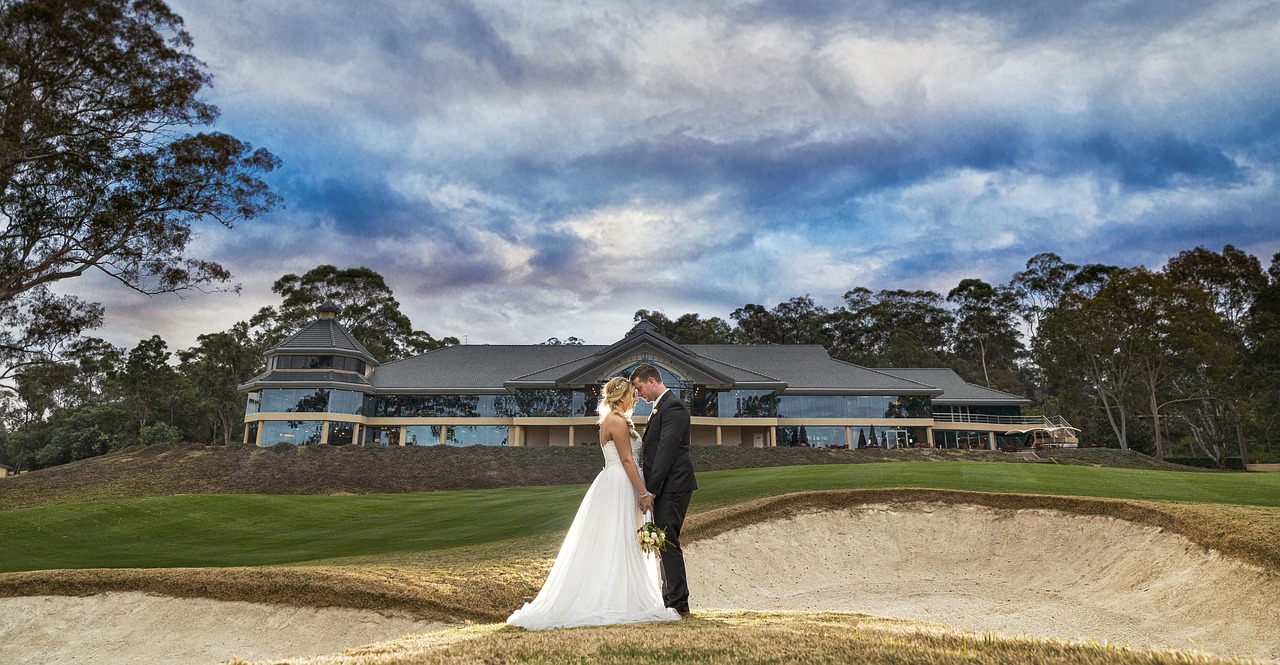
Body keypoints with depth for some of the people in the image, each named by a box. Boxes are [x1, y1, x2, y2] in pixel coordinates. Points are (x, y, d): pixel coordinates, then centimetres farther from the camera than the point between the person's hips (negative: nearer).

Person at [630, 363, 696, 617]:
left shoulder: (672, 406, -13)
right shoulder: (662, 407, 19)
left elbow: (666, 451, -20)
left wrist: (650, 491, -20)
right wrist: (649, 489, 15)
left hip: (672, 486, -10)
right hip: (664, 487, 10)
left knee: (668, 542, -8)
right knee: (665, 542, 13)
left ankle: (678, 603, -3)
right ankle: (671, 600, 21)